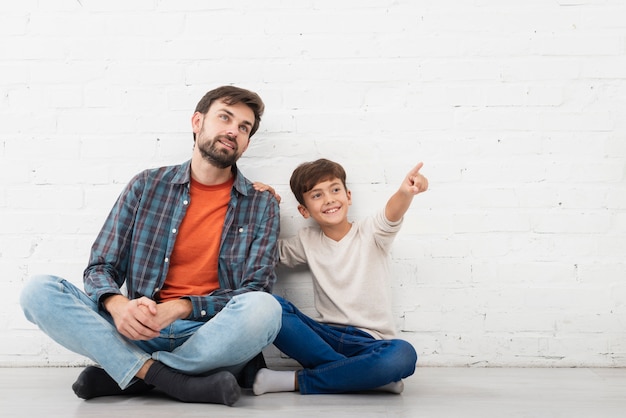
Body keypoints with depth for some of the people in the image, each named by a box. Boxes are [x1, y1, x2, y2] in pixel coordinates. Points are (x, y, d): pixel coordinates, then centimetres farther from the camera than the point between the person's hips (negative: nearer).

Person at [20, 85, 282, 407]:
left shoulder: (262, 206, 6)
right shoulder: (147, 186, 9)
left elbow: (256, 293, -2)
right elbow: (100, 268, 6)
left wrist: (181, 308, -18)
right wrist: (117, 304, -19)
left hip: (211, 336, -1)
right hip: (141, 332, 2)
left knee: (264, 309, -34)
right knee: (38, 291, -17)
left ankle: (123, 375, -18)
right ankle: (177, 382, -27)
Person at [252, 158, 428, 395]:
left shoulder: (371, 233, 0)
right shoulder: (307, 241, 12)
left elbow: (392, 216, -22)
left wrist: (405, 192, -46)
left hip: (369, 343, -2)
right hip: (325, 337, 3)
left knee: (402, 355, -37)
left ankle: (298, 380, -22)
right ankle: (357, 375, -26)